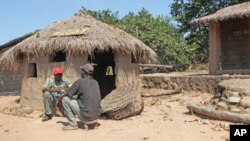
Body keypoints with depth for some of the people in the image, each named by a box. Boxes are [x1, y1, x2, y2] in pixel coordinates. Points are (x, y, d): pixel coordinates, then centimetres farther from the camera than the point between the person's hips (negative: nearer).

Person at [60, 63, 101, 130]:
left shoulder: (80, 81, -9)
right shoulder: (95, 82, 9)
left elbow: (66, 94, 0)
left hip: (86, 116, -7)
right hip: (97, 115, 7)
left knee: (65, 99, 3)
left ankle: (73, 124, 6)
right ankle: (93, 122, 23)